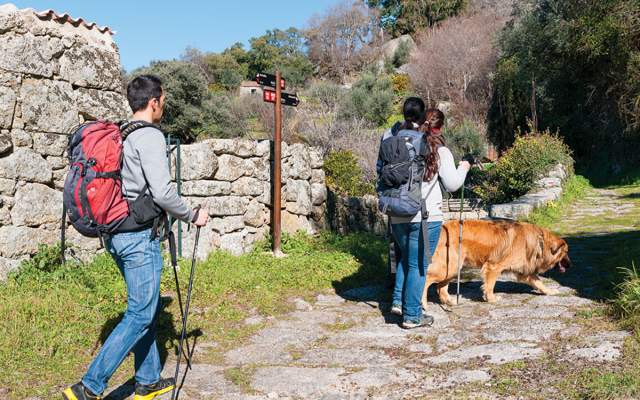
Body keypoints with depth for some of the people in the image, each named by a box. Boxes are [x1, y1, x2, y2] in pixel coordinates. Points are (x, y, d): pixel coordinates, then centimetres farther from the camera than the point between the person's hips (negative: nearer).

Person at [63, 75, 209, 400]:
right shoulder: (150, 137, -13)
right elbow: (162, 192, -20)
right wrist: (193, 216, -6)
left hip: (115, 233, 9)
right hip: (139, 235, -9)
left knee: (147, 307, 18)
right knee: (140, 314, -2)